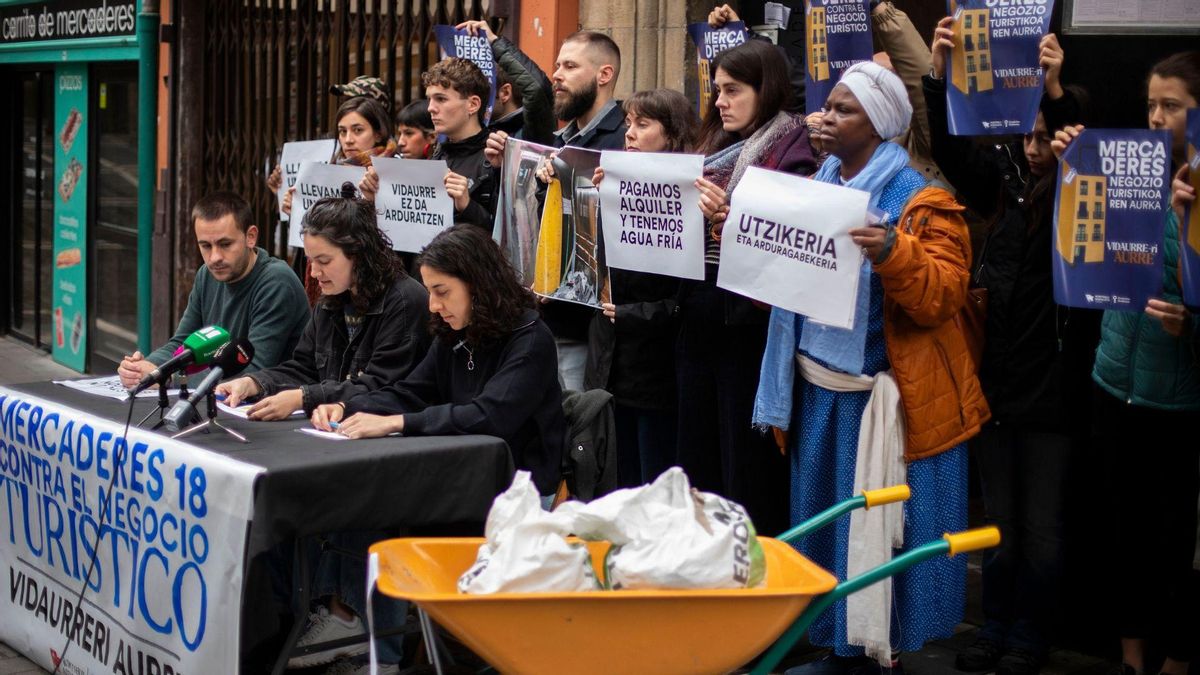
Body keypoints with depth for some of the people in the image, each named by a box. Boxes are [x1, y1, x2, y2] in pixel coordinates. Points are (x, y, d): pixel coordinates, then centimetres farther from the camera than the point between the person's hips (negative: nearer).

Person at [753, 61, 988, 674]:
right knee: (821, 522, 13)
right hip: (817, 393, 7)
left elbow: (941, 297, -17)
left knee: (881, 531, -1)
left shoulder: (919, 202, -8)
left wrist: (892, 253, -33)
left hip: (884, 400, -7)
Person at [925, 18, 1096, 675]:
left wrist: (1057, 92, -38)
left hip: (1052, 391, -5)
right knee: (999, 520, 16)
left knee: (1041, 527, 7)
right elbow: (954, 150, 1)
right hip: (995, 382, 5)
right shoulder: (1006, 184, 5)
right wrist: (939, 77, -13)